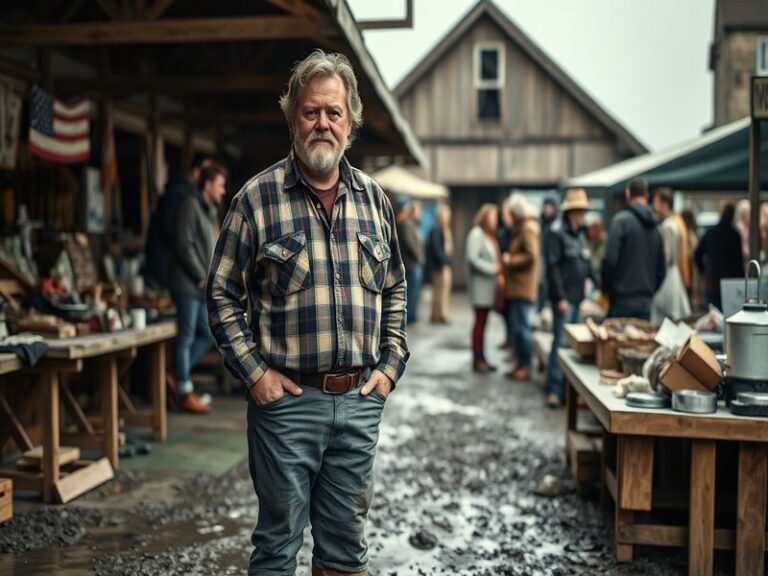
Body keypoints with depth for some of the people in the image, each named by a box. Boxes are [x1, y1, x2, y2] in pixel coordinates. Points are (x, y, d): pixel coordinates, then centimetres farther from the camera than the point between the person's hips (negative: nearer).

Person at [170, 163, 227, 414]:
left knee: (208, 335, 11)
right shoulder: (190, 205, -9)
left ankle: (180, 379, 20)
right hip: (188, 283, -9)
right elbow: (184, 246, -16)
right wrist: (202, 277, -13)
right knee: (187, 337, -3)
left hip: (203, 286, 9)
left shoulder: (210, 210, 19)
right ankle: (184, 393, 4)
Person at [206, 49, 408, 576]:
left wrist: (391, 365, 7)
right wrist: (254, 371, -8)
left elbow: (395, 290, 16)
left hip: (361, 400, 4)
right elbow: (222, 293, -2)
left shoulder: (374, 198, 8)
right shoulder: (258, 198, -4)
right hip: (286, 397, -3)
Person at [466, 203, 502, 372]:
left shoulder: (489, 235, 19)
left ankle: (481, 358, 12)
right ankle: (477, 360, -3)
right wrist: (493, 269, -18)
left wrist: (499, 273, 5)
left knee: (482, 322, 9)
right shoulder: (476, 234, -9)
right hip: (481, 284, -9)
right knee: (480, 321, -7)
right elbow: (472, 259, -17)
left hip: (489, 284, 9)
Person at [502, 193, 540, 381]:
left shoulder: (528, 229, -12)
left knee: (522, 327, -7)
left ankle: (526, 367, -3)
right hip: (515, 288, 10)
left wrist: (510, 260, -13)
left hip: (523, 289, -10)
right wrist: (508, 259, 12)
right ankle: (520, 364, 19)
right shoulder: (521, 228, 19)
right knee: (517, 328, 12)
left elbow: (531, 256, -21)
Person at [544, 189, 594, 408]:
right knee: (561, 341, -9)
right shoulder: (557, 231, -9)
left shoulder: (580, 232, 15)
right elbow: (553, 266, -14)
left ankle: (565, 385, 17)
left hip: (577, 295, 8)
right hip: (563, 296, -8)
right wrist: (560, 297, -18)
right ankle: (554, 390, -6)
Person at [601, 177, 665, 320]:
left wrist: (605, 289, -2)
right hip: (646, 303, 6)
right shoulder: (654, 227, 11)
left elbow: (610, 259, -15)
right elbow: (661, 270, 14)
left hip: (622, 300, -6)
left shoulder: (622, 220, -8)